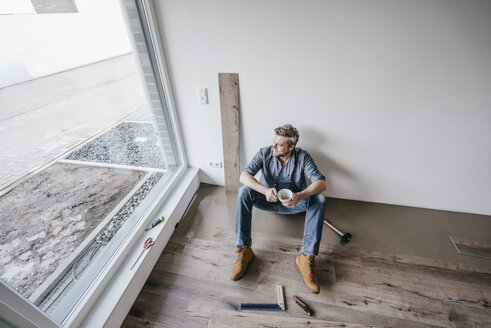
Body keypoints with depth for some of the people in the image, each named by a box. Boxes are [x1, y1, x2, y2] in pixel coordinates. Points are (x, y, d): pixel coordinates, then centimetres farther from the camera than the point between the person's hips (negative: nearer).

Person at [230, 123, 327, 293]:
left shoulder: (302, 157, -12)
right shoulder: (264, 153, -11)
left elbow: (321, 183, -21)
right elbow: (244, 175, -22)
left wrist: (300, 196, -40)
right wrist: (265, 190, -40)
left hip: (292, 202, 0)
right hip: (268, 200, 1)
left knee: (319, 199, -27)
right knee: (243, 191, -27)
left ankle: (306, 257, -25)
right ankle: (244, 250, -24)